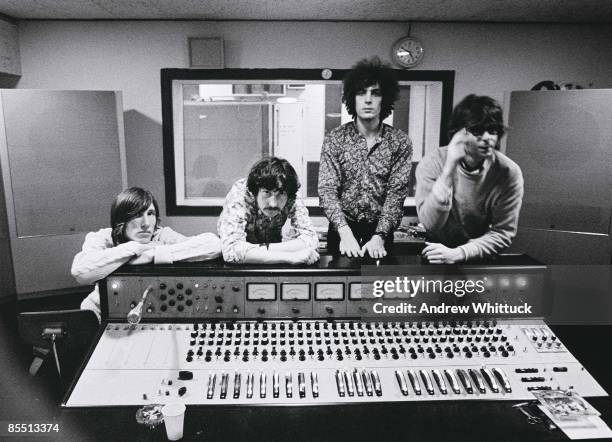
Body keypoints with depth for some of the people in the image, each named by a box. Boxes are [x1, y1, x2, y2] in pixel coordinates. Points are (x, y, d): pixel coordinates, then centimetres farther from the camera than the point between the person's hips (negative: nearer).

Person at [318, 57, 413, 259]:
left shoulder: (400, 142, -4)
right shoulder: (334, 139, -5)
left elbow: (397, 193, -10)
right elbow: (328, 190, -12)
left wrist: (379, 236, -24)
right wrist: (345, 232, -26)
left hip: (381, 231, 0)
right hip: (342, 231, 0)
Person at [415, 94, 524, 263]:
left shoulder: (509, 172, -11)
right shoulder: (432, 163, -12)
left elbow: (503, 232, -7)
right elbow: (430, 225, -21)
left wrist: (458, 253, -22)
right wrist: (450, 167, -29)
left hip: (480, 256, 2)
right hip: (437, 249, -1)